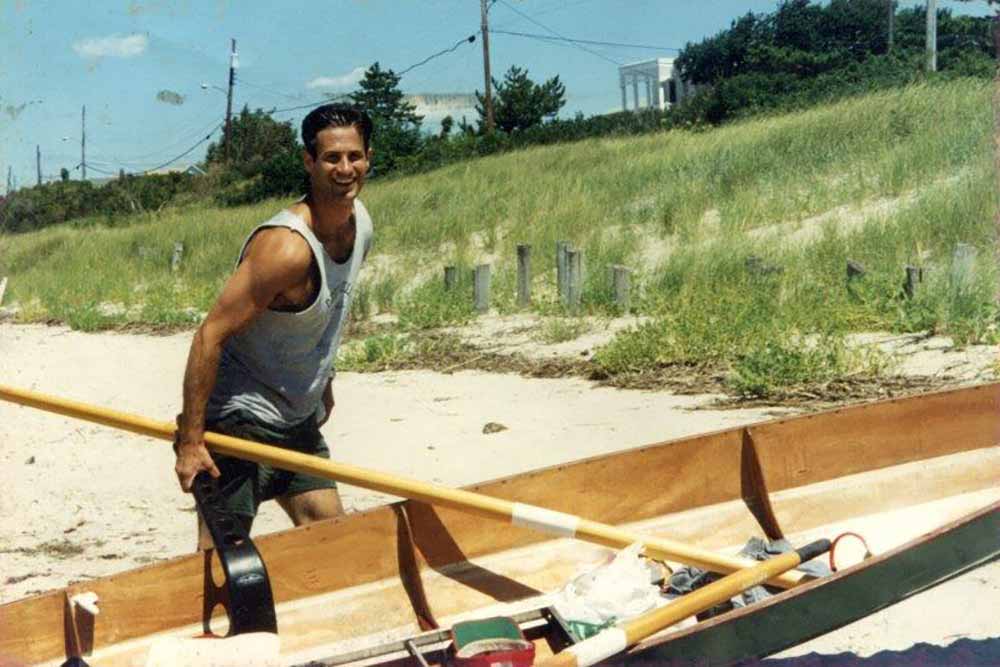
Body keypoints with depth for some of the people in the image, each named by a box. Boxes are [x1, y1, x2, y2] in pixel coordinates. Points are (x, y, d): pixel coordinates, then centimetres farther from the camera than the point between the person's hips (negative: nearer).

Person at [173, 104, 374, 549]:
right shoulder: (287, 246, -27)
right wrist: (190, 441, -27)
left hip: (299, 419, 9)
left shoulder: (360, 223, 1)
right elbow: (210, 335, -27)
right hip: (238, 416, -9)